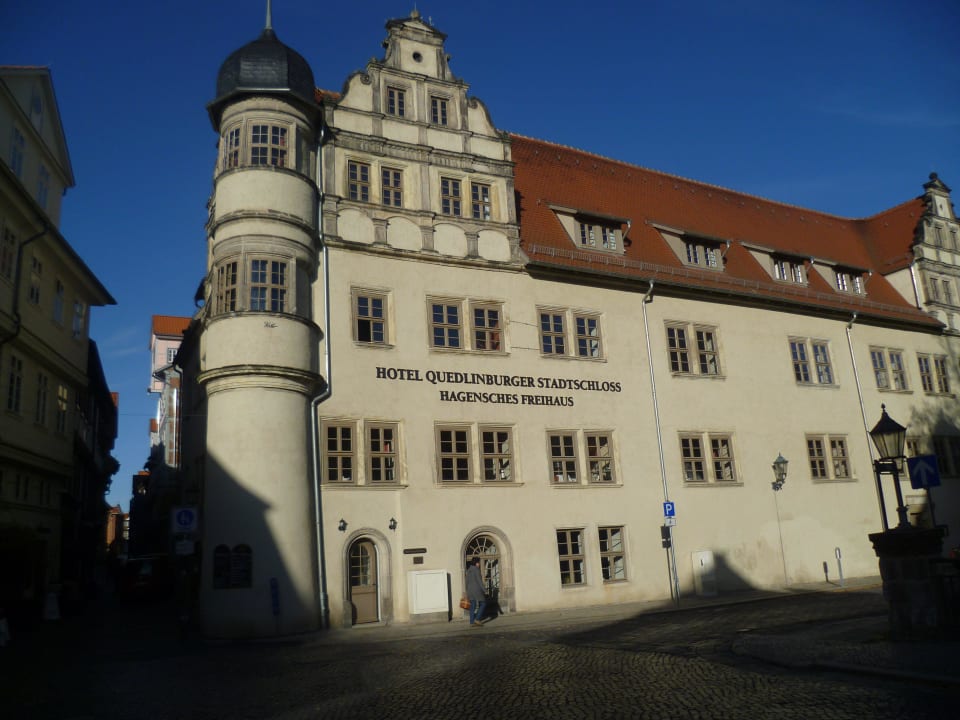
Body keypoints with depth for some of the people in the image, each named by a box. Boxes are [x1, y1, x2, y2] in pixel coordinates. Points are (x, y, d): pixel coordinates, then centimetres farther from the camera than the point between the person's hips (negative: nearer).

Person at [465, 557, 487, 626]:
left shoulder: (468, 570, 11)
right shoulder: (476, 570, -12)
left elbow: (467, 582, 15)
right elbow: (479, 581, -16)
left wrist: (468, 593, 20)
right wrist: (484, 591, -12)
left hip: (470, 590, 7)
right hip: (477, 590, -7)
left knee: (473, 607, 8)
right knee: (483, 604, 6)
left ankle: (472, 622, 3)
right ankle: (477, 619, -3)